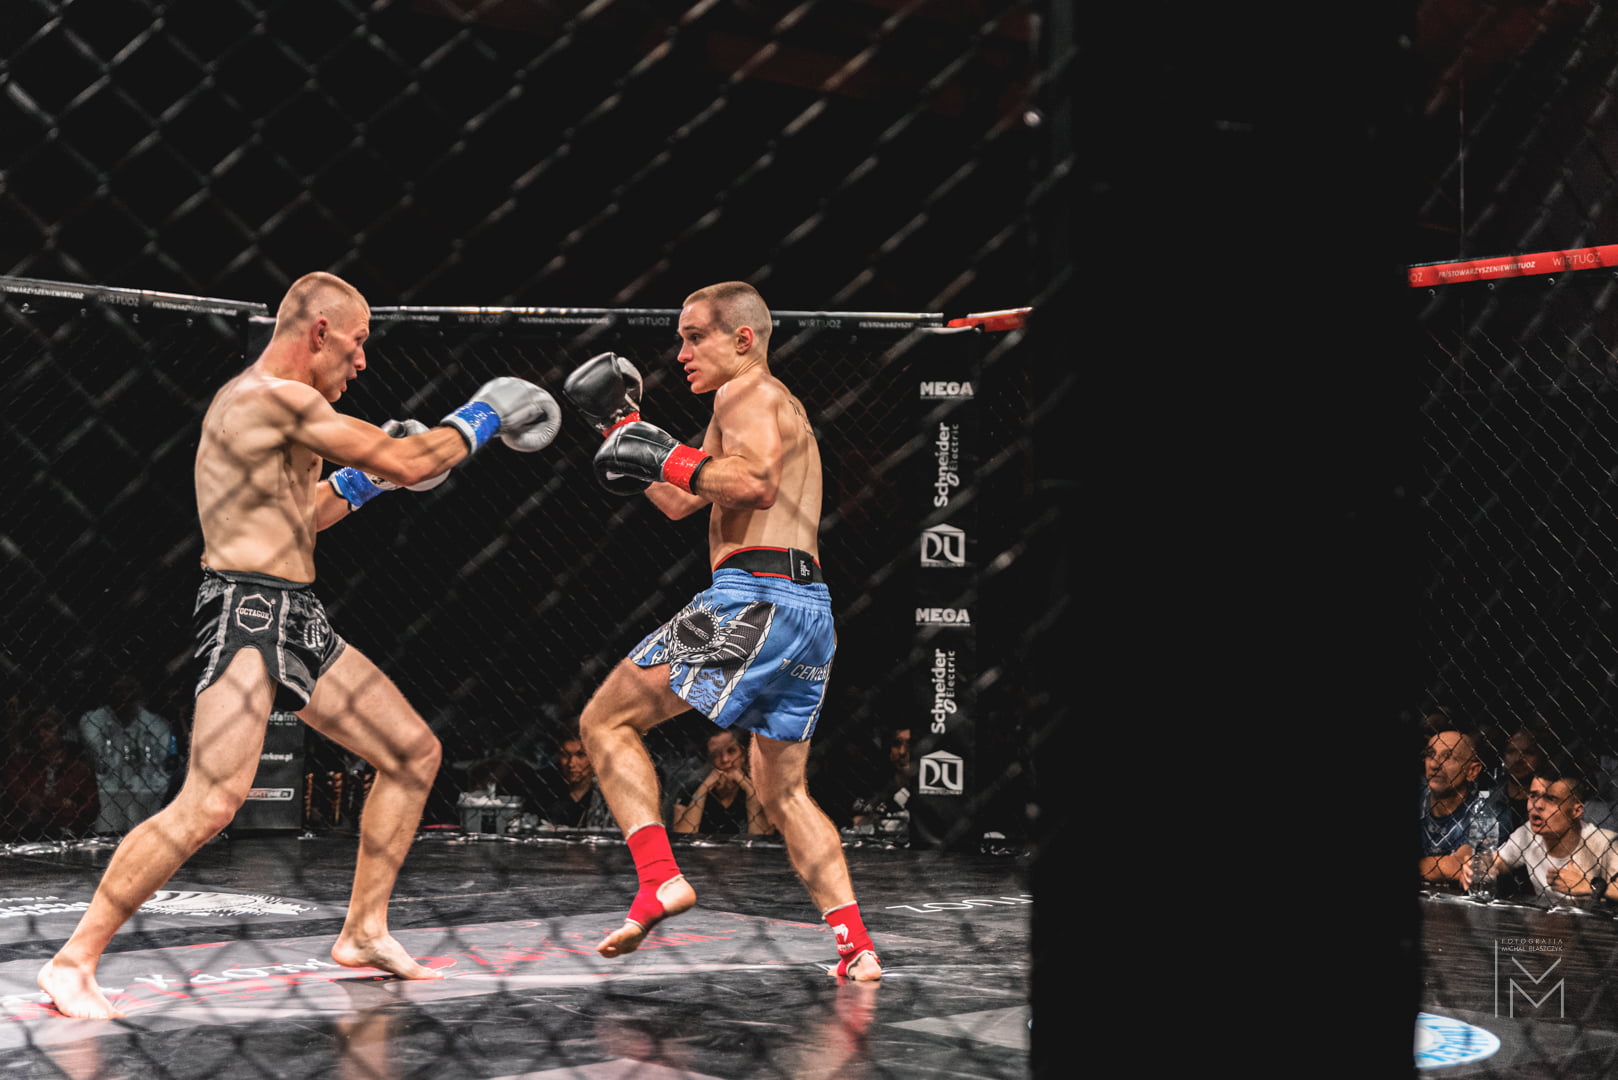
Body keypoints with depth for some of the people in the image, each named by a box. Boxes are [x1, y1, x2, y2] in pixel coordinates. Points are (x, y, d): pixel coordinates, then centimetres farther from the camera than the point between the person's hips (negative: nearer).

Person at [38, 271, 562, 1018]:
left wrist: (367, 481, 19)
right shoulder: (274, 395, -14)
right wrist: (484, 415, 1)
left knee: (414, 754, 12)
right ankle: (74, 961, -12)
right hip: (246, 617, -11)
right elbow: (409, 464, -14)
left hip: (299, 621, 11)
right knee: (211, 803, -20)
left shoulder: (269, 406, 19)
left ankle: (363, 932, 20)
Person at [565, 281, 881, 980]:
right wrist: (623, 427, 27)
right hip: (810, 608, 10)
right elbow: (682, 503, 31)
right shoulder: (779, 406, 29)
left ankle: (661, 879, -15)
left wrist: (666, 456, -12)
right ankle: (857, 948, 7)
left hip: (754, 597, -10)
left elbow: (754, 482, -22)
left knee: (606, 720, -1)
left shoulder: (747, 392, -1)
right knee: (784, 793, 17)